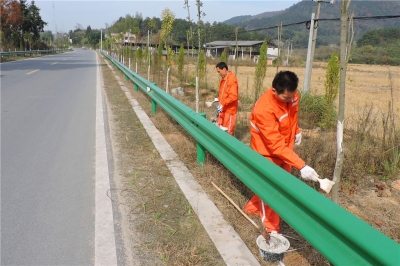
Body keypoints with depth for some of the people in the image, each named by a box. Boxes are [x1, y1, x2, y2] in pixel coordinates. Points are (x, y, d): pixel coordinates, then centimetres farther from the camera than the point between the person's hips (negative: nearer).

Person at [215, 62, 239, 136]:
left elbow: (233, 96, -26)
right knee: (221, 128, 14)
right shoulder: (223, 79, 11)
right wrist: (218, 99, 7)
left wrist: (223, 104, -28)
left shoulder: (232, 79, -19)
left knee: (228, 130, -1)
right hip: (223, 108, 9)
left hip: (229, 109, -9)